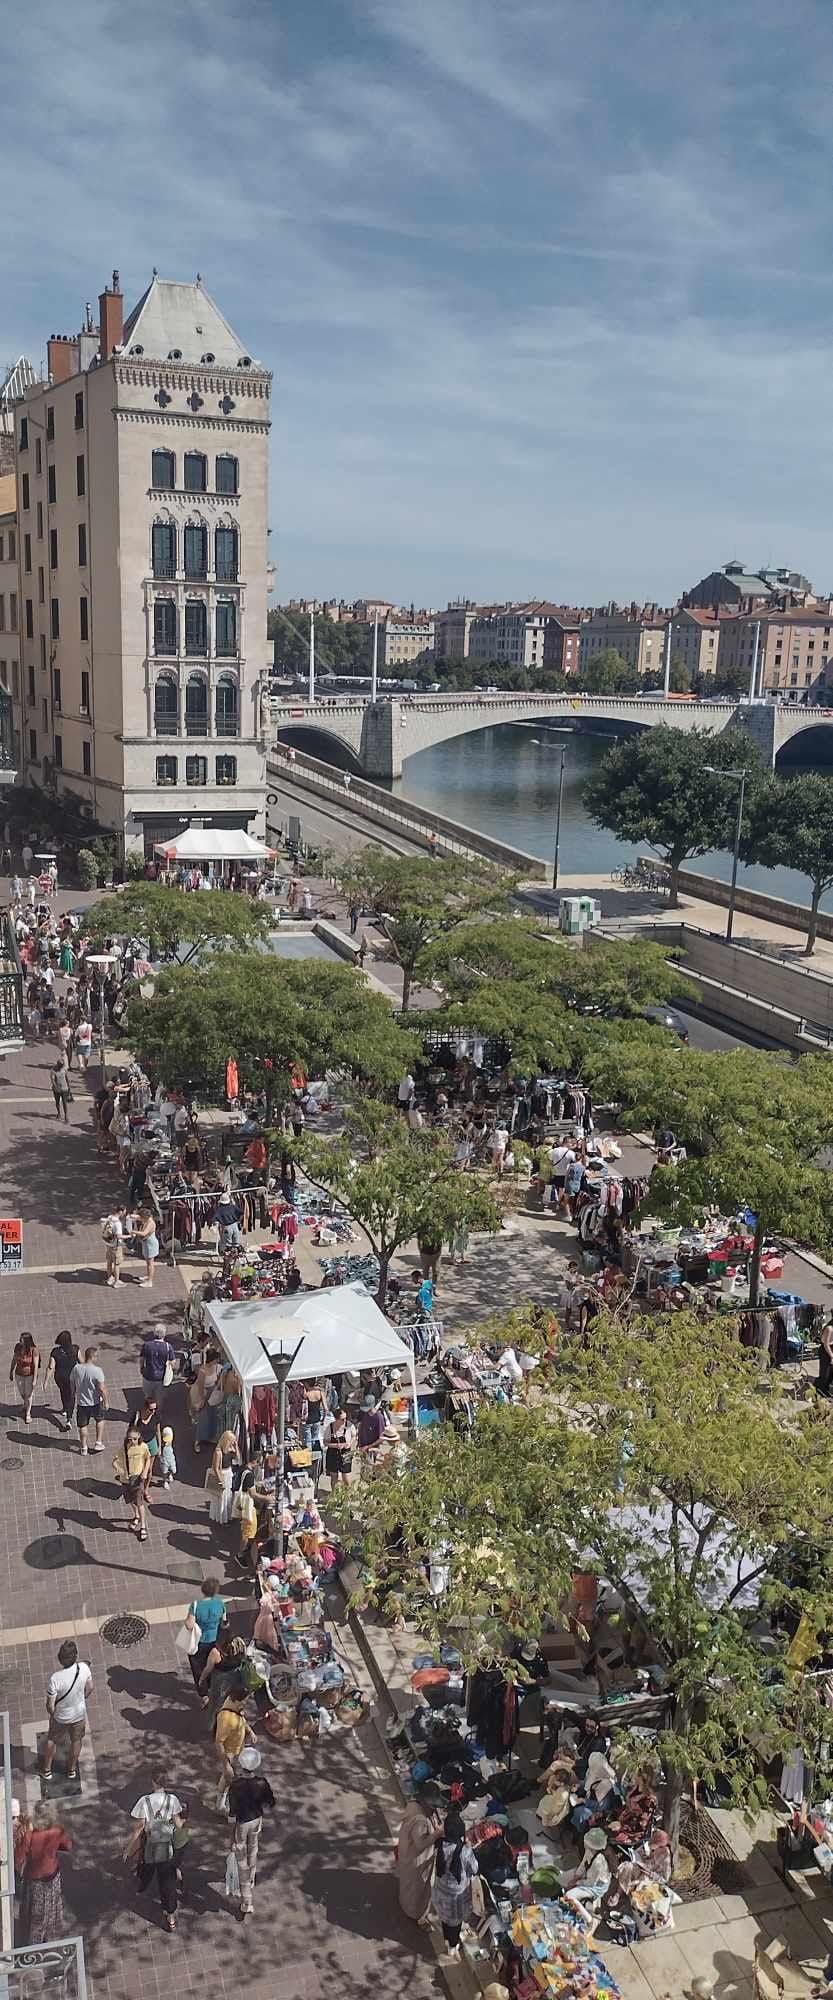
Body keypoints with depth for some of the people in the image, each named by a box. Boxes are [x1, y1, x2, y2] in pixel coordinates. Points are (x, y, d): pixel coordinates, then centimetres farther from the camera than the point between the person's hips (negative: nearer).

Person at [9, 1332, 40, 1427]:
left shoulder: (34, 1350, -28)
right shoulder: (18, 1346, -16)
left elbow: (36, 1365, -23)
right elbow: (14, 1359, -2)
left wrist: (35, 1380, -22)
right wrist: (11, 1372, 6)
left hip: (30, 1375, -4)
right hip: (19, 1375, 4)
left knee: (28, 1395, 8)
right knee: (21, 1393, 23)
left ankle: (28, 1414, 31)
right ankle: (25, 1404, 57)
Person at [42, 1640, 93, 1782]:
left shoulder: (55, 1678, -37)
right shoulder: (84, 1668, -28)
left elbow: (50, 1705, -24)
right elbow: (89, 1688, -7)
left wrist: (52, 1714, -1)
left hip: (60, 1717, -2)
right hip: (79, 1714, 2)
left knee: (52, 1740, 28)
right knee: (76, 1741, 29)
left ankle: (47, 1769, 48)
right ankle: (72, 1769, 49)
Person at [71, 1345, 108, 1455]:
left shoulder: (76, 1368, -9)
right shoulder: (97, 1370, -23)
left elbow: (72, 1384, 4)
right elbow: (102, 1388, -23)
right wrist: (106, 1401, -11)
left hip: (81, 1402, 3)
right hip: (95, 1402, -3)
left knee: (83, 1425, 17)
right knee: (99, 1420, 24)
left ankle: (84, 1448, 26)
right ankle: (98, 1443, 24)